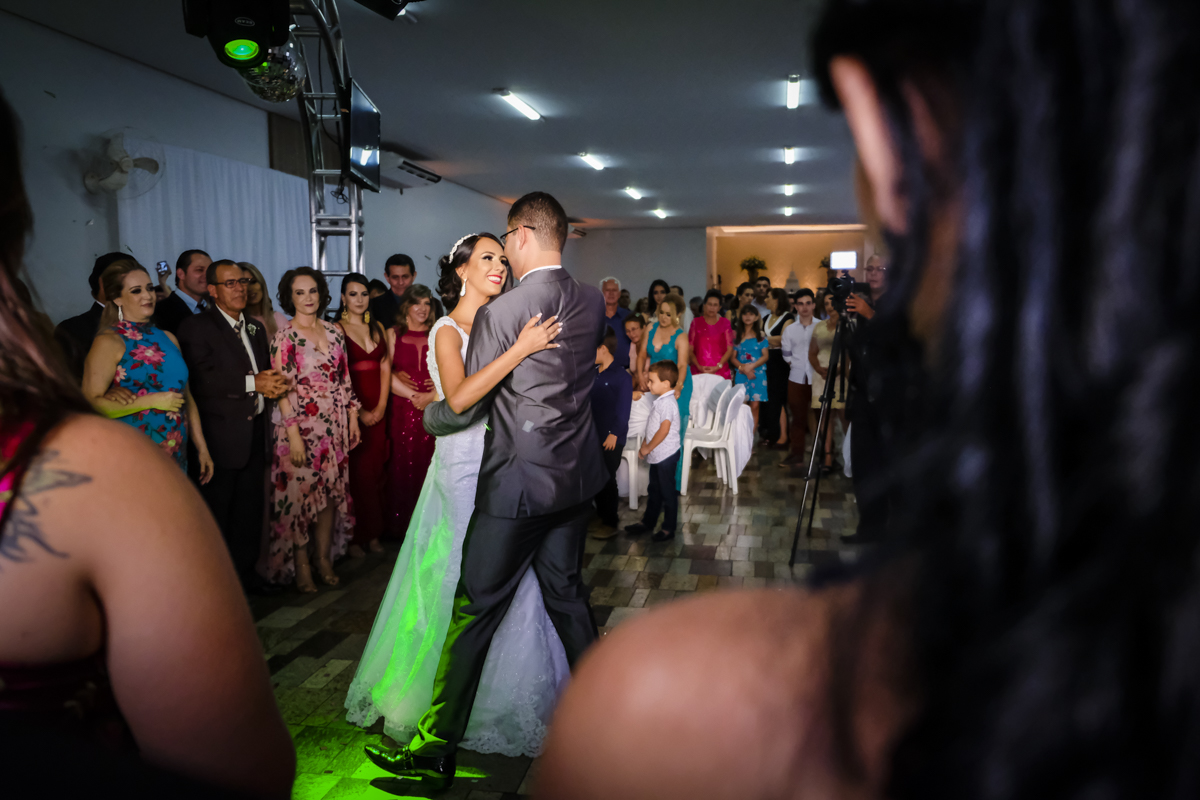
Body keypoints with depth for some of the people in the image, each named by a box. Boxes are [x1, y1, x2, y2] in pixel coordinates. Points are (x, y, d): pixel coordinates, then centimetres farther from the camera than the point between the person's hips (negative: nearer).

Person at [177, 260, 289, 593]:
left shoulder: (255, 328, 17)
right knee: (216, 513, 3)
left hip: (254, 432, 7)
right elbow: (200, 380, -19)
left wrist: (272, 383, -4)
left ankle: (246, 572, 27)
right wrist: (252, 383, -19)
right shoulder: (196, 327, -7)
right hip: (221, 436, -7)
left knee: (250, 509, 14)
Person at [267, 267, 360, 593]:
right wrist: (293, 434, -15)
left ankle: (324, 559, 21)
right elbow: (282, 389, -11)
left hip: (334, 425, 5)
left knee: (331, 491, 8)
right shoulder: (284, 336, -7)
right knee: (300, 490, 2)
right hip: (301, 425, -5)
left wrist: (353, 416, 8)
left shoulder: (334, 332, 8)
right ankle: (301, 565, 15)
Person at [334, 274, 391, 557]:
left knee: (377, 470, 6)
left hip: (378, 409, 5)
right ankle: (355, 536, 9)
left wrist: (382, 406, -1)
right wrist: (358, 411, -10)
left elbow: (385, 367, 9)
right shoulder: (337, 329, -4)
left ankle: (373, 533, 16)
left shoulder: (378, 328, 13)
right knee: (357, 472, -2)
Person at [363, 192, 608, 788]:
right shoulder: (593, 303, 3)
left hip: (519, 482, -7)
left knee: (476, 610, 3)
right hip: (577, 476, 7)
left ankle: (436, 750, 15)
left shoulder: (500, 313, -16)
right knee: (565, 591, 21)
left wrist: (428, 415, 12)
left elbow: (463, 407, -11)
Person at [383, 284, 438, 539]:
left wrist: (432, 395, -9)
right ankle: (400, 525, 10)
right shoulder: (393, 333, 10)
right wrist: (414, 396, -6)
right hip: (402, 408, 0)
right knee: (402, 464, -1)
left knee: (428, 464, -2)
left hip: (432, 408, 1)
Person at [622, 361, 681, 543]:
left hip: (666, 454, -10)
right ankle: (648, 522, 33)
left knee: (668, 492, 2)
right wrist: (645, 445, 8)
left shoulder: (668, 403, -21)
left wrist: (647, 448, -19)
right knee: (654, 490, 20)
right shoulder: (660, 401, 9)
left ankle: (669, 529, 13)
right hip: (657, 455, 10)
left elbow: (664, 430, -27)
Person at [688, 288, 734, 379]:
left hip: (720, 372, 0)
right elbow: (690, 349, 6)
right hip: (698, 372, 0)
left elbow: (729, 349, 5)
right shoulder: (696, 322, 9)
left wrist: (718, 367, -7)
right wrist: (698, 366, -7)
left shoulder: (725, 323, 8)